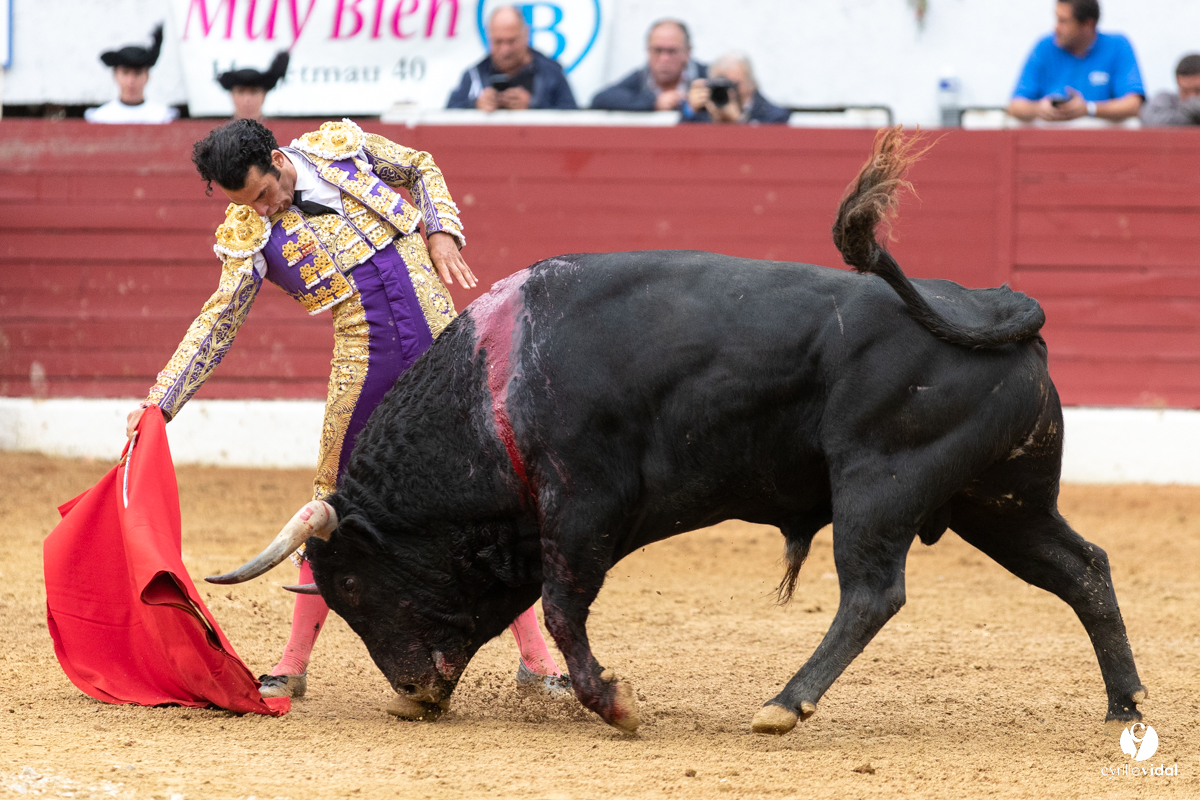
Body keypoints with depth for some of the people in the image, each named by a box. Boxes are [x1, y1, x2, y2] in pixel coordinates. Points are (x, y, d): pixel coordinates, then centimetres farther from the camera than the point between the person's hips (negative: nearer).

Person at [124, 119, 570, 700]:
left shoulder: (342, 147, 1)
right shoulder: (248, 237, -2)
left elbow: (422, 169, 17)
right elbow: (217, 323, -2)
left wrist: (442, 234, 0)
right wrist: (160, 401, -9)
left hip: (442, 346, 1)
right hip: (365, 364, -1)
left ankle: (535, 657, 6)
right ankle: (294, 663, 13)